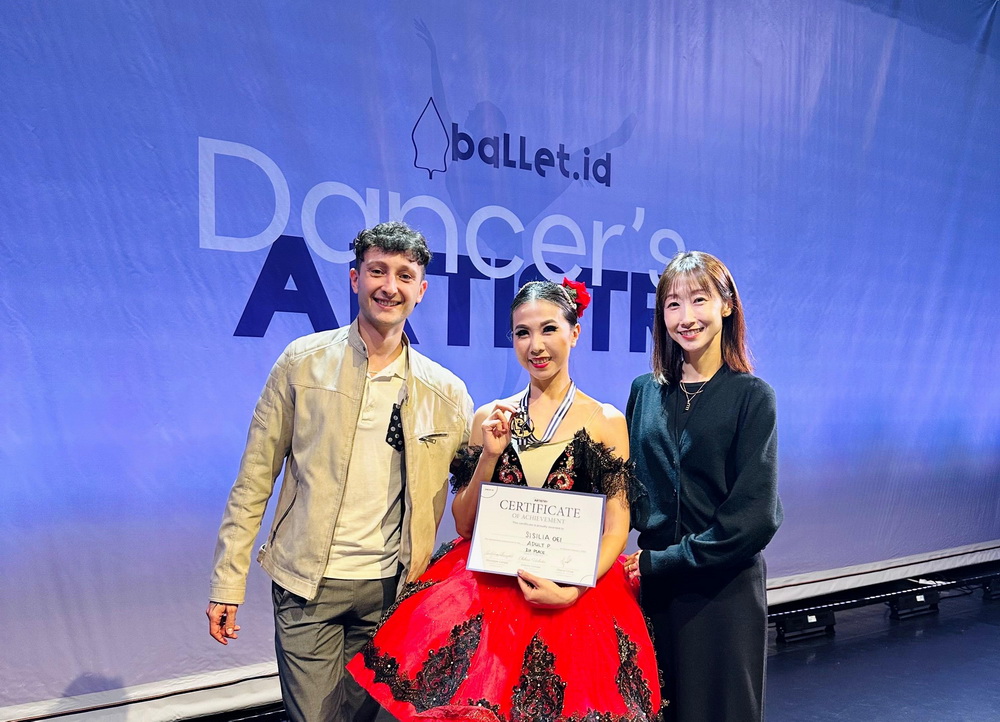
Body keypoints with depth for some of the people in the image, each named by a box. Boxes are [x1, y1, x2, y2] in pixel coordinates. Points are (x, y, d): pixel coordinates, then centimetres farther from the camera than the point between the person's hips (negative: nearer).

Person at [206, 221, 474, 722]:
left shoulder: (447, 393, 0)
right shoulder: (303, 362, -4)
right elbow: (254, 478, -2)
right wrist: (227, 583, -3)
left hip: (390, 589, 2)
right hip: (307, 585, -1)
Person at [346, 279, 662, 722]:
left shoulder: (606, 421, 1)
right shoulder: (491, 419, 7)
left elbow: (615, 530, -1)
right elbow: (464, 525, 6)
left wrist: (573, 591, -17)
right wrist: (490, 455, -8)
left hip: (575, 597, -1)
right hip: (487, 589, 1)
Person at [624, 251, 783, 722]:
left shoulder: (750, 395, -8)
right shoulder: (645, 391, 3)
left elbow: (754, 515, -12)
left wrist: (662, 563, -13)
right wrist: (641, 557, -7)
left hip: (724, 590, -3)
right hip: (652, 588, 3)